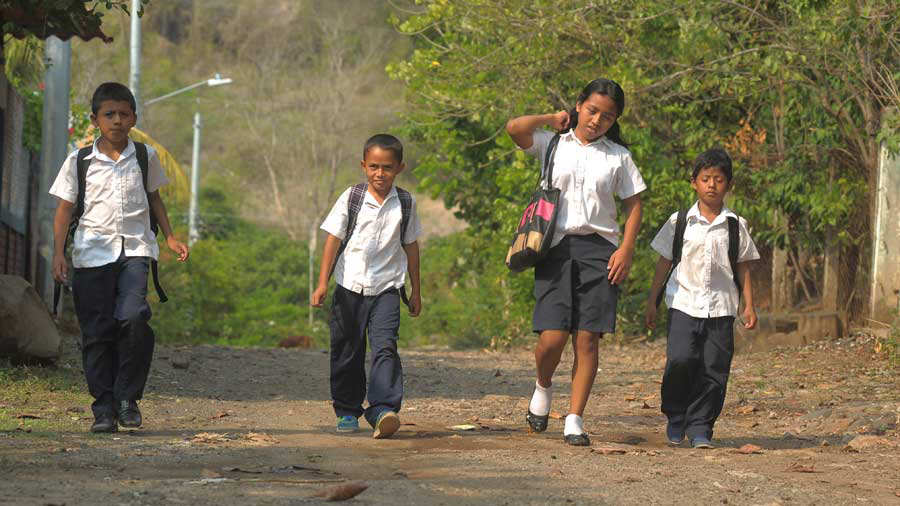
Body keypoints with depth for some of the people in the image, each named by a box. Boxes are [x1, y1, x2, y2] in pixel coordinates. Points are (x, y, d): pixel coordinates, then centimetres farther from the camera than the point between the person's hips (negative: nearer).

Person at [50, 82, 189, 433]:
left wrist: (170, 237, 16)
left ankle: (128, 397, -7)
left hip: (134, 249, 0)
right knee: (97, 332, -2)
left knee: (133, 317, -21)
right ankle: (104, 407, 5)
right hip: (92, 254, 0)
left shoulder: (145, 158, 8)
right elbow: (64, 208, 5)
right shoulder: (79, 162, 3)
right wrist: (59, 254, -3)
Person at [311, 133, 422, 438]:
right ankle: (347, 410, 21)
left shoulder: (405, 204, 4)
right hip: (350, 287, 0)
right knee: (347, 352, 7)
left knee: (385, 347, -17)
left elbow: (411, 246, 13)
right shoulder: (351, 198, -1)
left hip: (387, 288, 0)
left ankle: (383, 410, -25)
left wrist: (415, 291, 15)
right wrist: (322, 284, -7)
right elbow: (333, 240, -1)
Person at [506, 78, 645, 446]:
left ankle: (575, 421, 2)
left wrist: (626, 249, -1)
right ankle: (542, 388, 21)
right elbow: (515, 128, -9)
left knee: (587, 339, -4)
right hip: (557, 247, -1)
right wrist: (554, 120, 4)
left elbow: (633, 204, 11)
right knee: (553, 336, -11)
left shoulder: (618, 156, 11)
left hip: (599, 250, 1)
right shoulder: (553, 145, 8)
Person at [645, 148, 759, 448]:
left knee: (714, 369, -4)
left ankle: (700, 427, 6)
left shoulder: (735, 226, 7)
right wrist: (652, 302, 8)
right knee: (681, 359, -16)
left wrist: (749, 306, 5)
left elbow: (743, 266, 12)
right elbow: (664, 263, 10)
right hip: (684, 303, -1)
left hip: (721, 308, 1)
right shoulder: (680, 222, 5)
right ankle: (675, 416, 5)